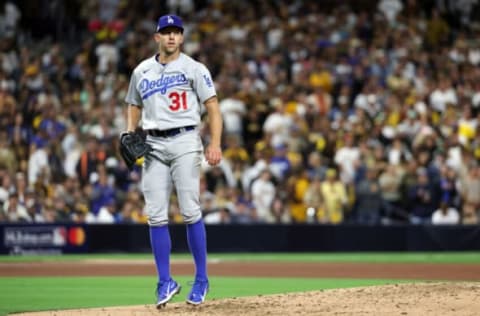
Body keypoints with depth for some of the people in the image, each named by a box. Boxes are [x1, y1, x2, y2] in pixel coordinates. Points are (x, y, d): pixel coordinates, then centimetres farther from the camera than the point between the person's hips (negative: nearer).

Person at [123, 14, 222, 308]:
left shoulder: (194, 69, 2)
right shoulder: (141, 71, 14)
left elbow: (213, 108, -3)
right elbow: (134, 106, 24)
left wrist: (215, 144, -16)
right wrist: (130, 135, 5)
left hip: (185, 142, -4)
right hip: (153, 145, 4)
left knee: (191, 211, -8)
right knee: (156, 216, -1)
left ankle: (201, 279, 2)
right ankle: (166, 282, 6)